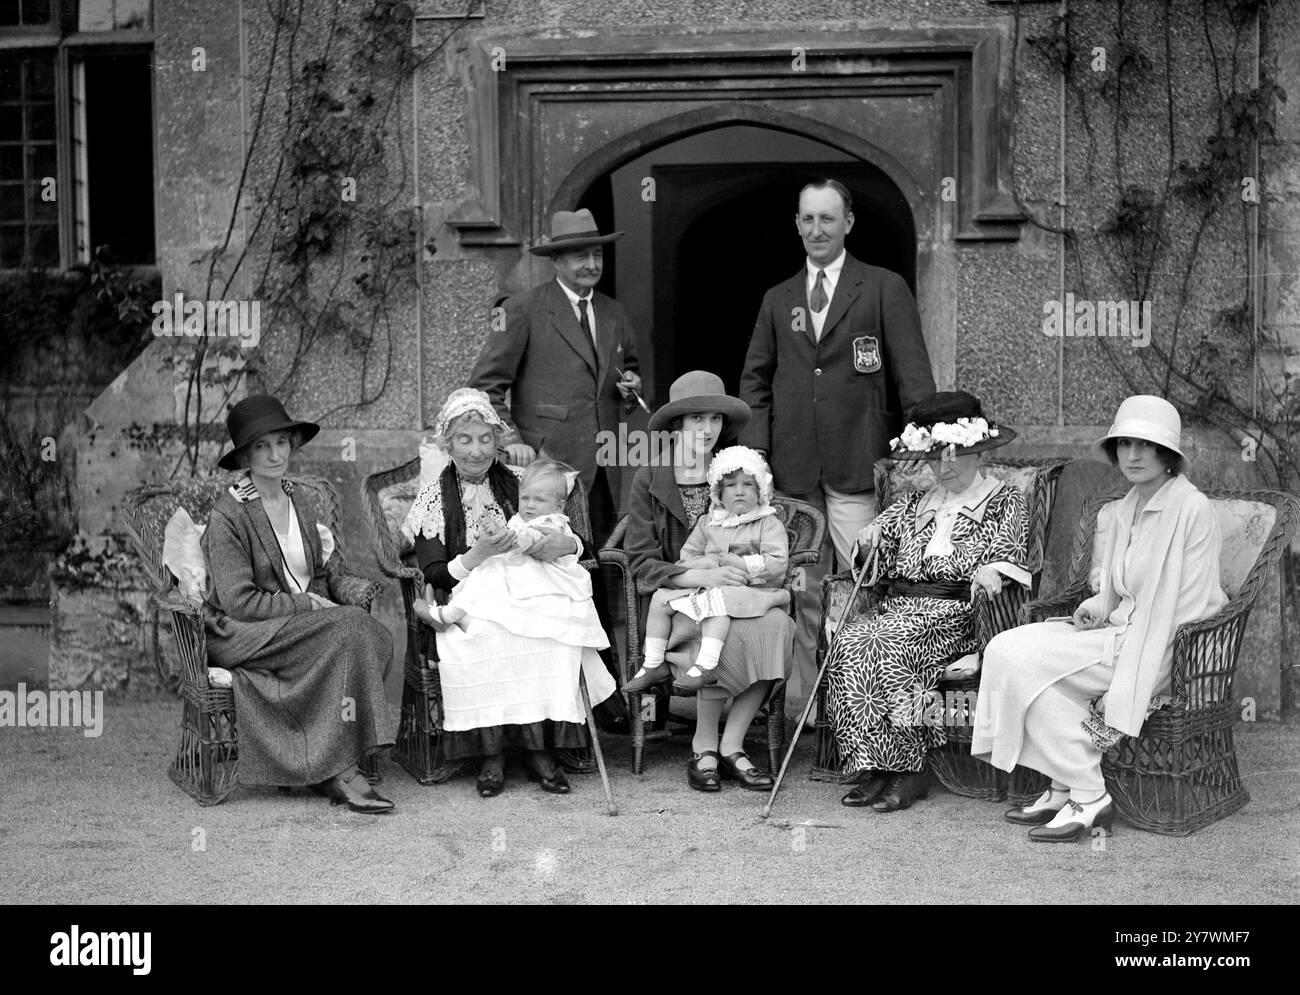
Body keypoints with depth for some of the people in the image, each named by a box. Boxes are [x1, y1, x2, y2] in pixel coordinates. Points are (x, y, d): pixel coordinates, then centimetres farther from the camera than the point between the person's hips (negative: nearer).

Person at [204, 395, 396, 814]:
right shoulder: (228, 515, -9)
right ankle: (338, 770, -26)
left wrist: (320, 599, -4)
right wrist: (308, 605, -15)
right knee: (348, 628, -30)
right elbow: (239, 601, -15)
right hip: (242, 634, -6)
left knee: (374, 636, -24)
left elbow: (321, 575, 19)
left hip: (304, 622, 6)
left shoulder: (301, 501, 14)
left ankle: (334, 769, -23)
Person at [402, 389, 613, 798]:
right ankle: (491, 754, -22)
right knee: (478, 643, -35)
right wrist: (478, 554, -21)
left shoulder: (521, 484, 10)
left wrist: (565, 544, -16)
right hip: (468, 606, -1)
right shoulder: (432, 499, 6)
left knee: (556, 635, -31)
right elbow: (434, 576, -3)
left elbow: (576, 542, 9)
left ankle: (538, 748, -20)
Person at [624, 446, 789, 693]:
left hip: (749, 589, -6)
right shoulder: (707, 523, 16)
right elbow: (685, 558, 12)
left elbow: (777, 563, -10)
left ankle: (706, 665, -46)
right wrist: (707, 564, -9)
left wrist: (742, 563, -16)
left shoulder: (769, 524, 2)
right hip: (704, 586, 6)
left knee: (717, 601, -38)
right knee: (660, 598, -6)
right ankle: (653, 664, -2)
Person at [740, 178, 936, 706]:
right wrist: (755, 448, 2)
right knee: (805, 592, 7)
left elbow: (913, 375, 0)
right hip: (793, 468, 4)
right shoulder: (777, 299, 17)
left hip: (858, 464, -4)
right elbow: (754, 379, 16)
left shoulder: (885, 289, 5)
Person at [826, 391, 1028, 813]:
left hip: (955, 613, -5)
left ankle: (907, 768, -26)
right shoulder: (915, 504, 25)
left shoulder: (1004, 501, 12)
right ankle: (871, 767, -27)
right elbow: (875, 563, 23)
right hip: (898, 605, 5)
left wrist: (988, 571, -22)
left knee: (885, 645, -33)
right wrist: (870, 541, 0)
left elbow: (1006, 557, 1)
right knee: (848, 641, -27)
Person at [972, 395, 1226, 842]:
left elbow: (1188, 606, -15)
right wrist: (1097, 606, 2)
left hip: (1160, 650, -8)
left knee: (1023, 657, -20)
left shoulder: (1191, 509, -13)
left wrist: (1112, 622, -15)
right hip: (1122, 633, 8)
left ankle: (1089, 801, -13)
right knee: (1010, 649, -13)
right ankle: (1064, 790, -10)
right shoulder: (1126, 508, 14)